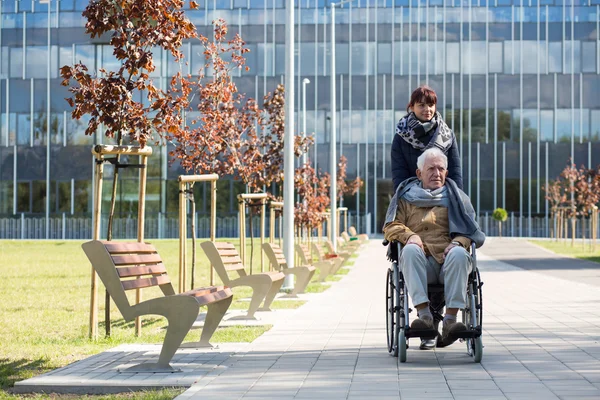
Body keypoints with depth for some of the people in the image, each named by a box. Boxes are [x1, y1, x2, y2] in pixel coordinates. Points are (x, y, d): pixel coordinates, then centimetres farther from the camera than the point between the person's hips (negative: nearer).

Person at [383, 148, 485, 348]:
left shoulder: (456, 197, 27)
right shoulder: (406, 197, 26)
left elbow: (471, 231, 15)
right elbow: (391, 226, 13)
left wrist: (458, 242, -9)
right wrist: (409, 235, -10)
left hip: (448, 259, 0)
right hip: (422, 264, 0)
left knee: (460, 254, -35)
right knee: (410, 250, -35)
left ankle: (450, 319, -43)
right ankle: (424, 314, -44)